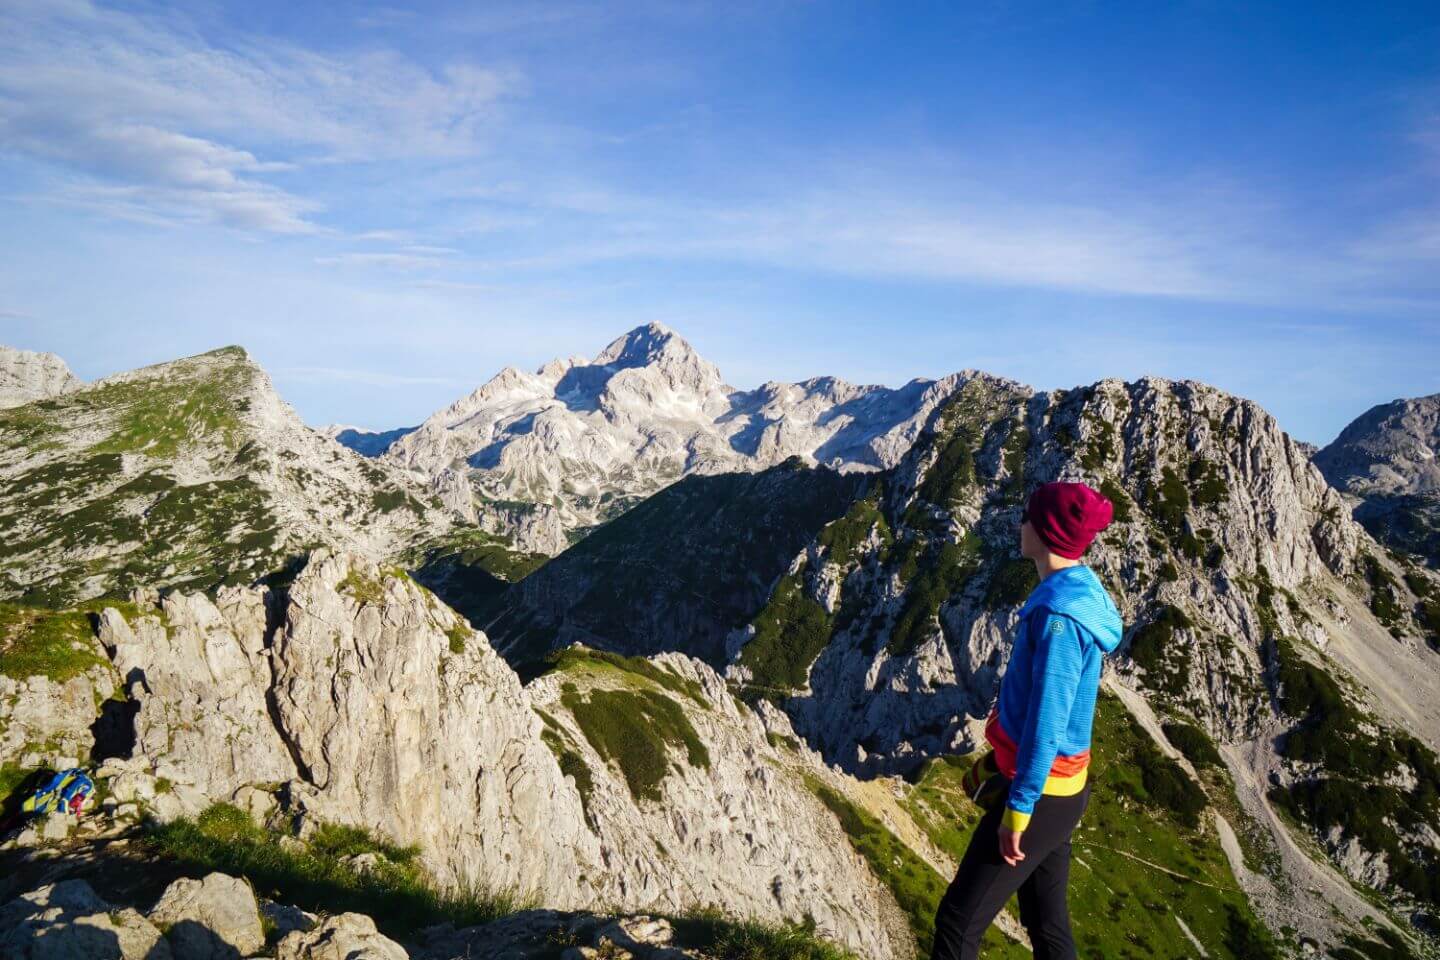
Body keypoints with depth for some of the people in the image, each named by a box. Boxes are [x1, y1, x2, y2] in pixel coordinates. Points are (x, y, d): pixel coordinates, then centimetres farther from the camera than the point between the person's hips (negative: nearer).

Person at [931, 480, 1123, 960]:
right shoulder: (1078, 591, 4)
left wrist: (1017, 808, -18)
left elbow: (1047, 723, -25)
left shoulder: (1059, 612, -26)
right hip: (1060, 786, 9)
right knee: (1047, 920, 21)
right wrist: (998, 758, 21)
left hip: (1038, 792, -9)